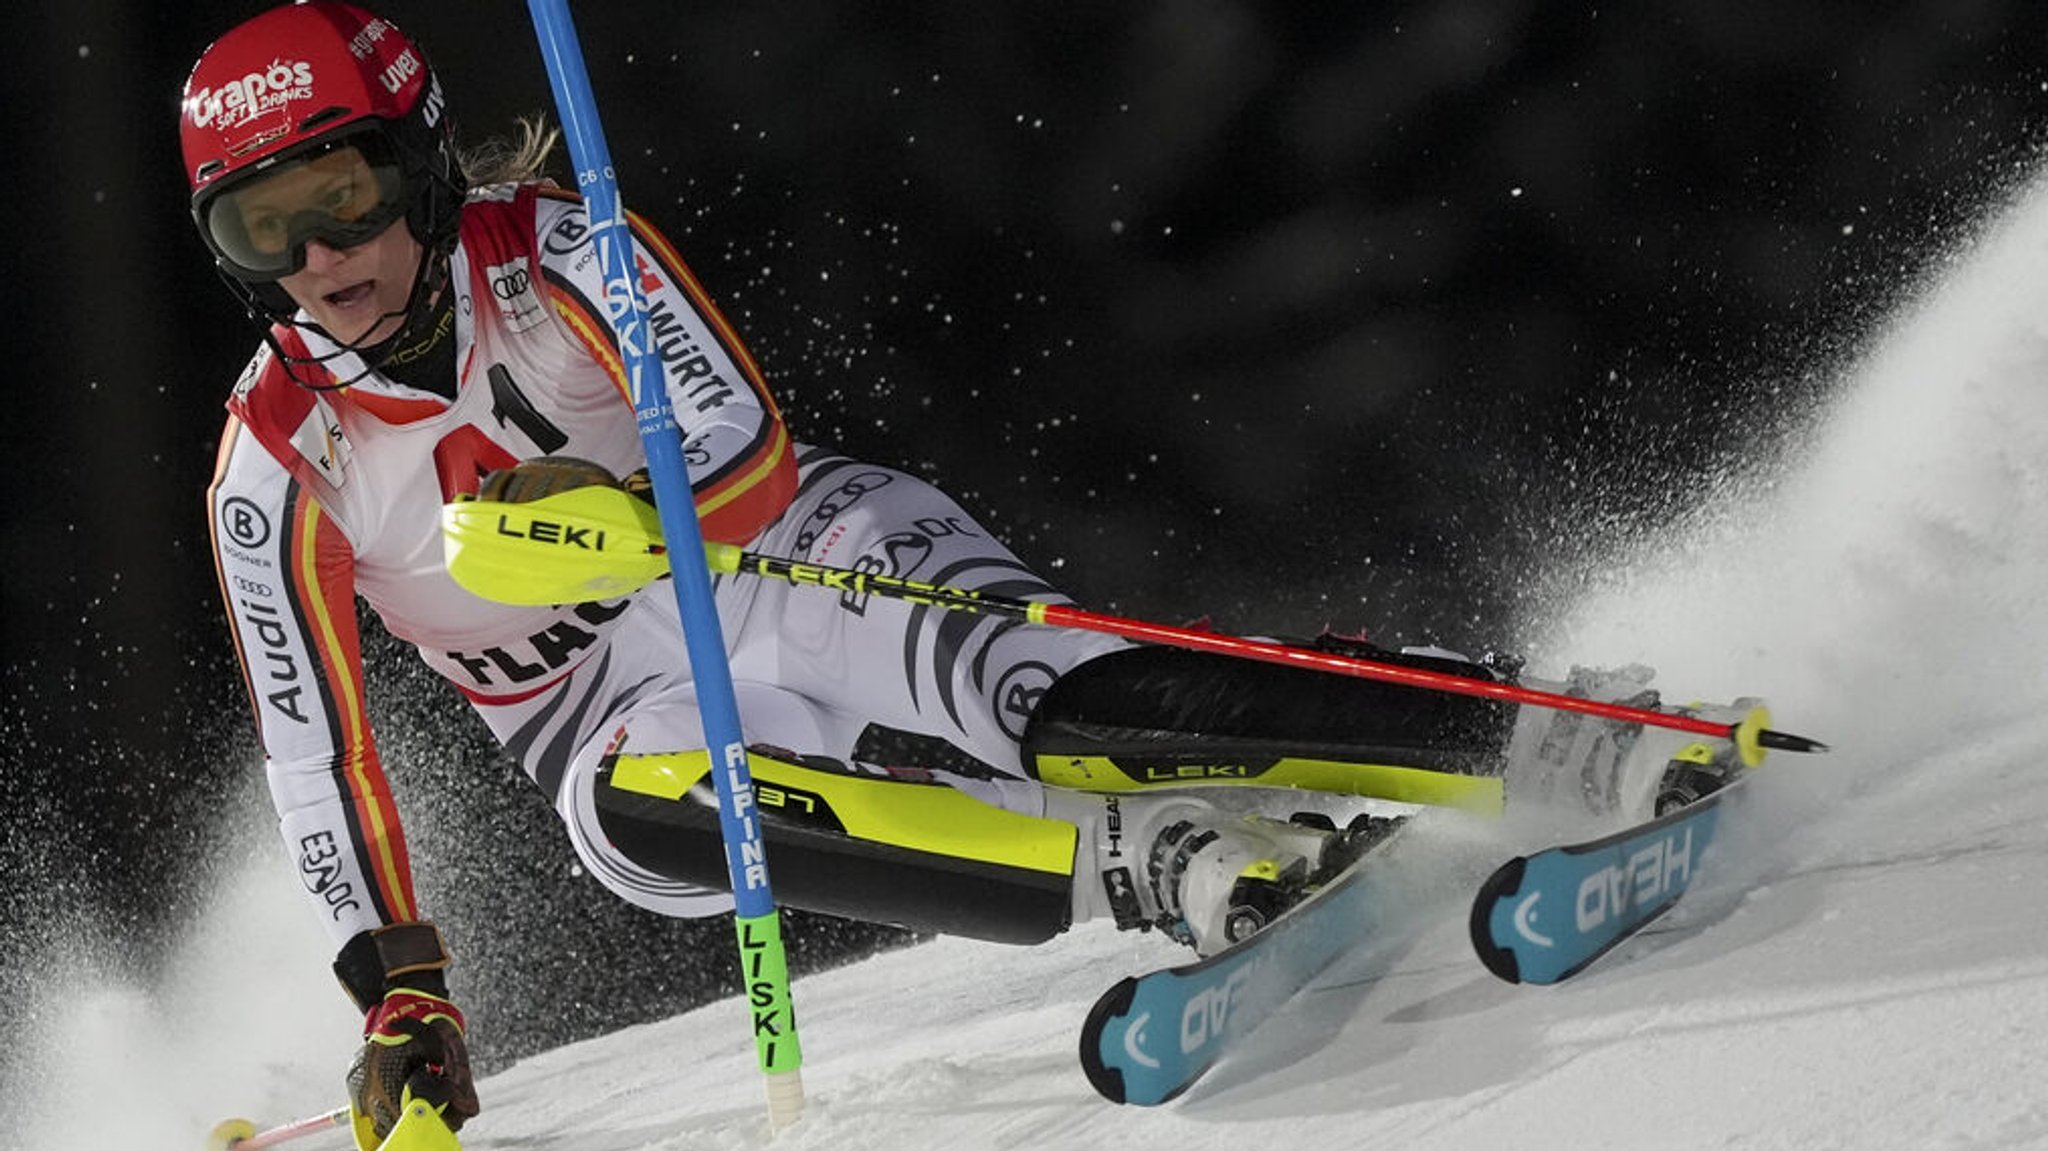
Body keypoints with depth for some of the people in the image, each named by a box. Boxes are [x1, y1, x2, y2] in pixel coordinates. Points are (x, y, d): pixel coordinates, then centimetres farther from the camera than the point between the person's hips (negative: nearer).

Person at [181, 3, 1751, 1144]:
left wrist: (620, 513, -45)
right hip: (631, 707, 2)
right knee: (639, 811, -36)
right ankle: (1151, 868, -44)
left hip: (806, 566, -2)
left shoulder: (559, 260, -14)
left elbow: (752, 461, -23)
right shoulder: (277, 467, -8)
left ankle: (1555, 739, -33)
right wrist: (402, 994, -12)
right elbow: (318, 758, -5)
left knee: (1052, 707, -32)